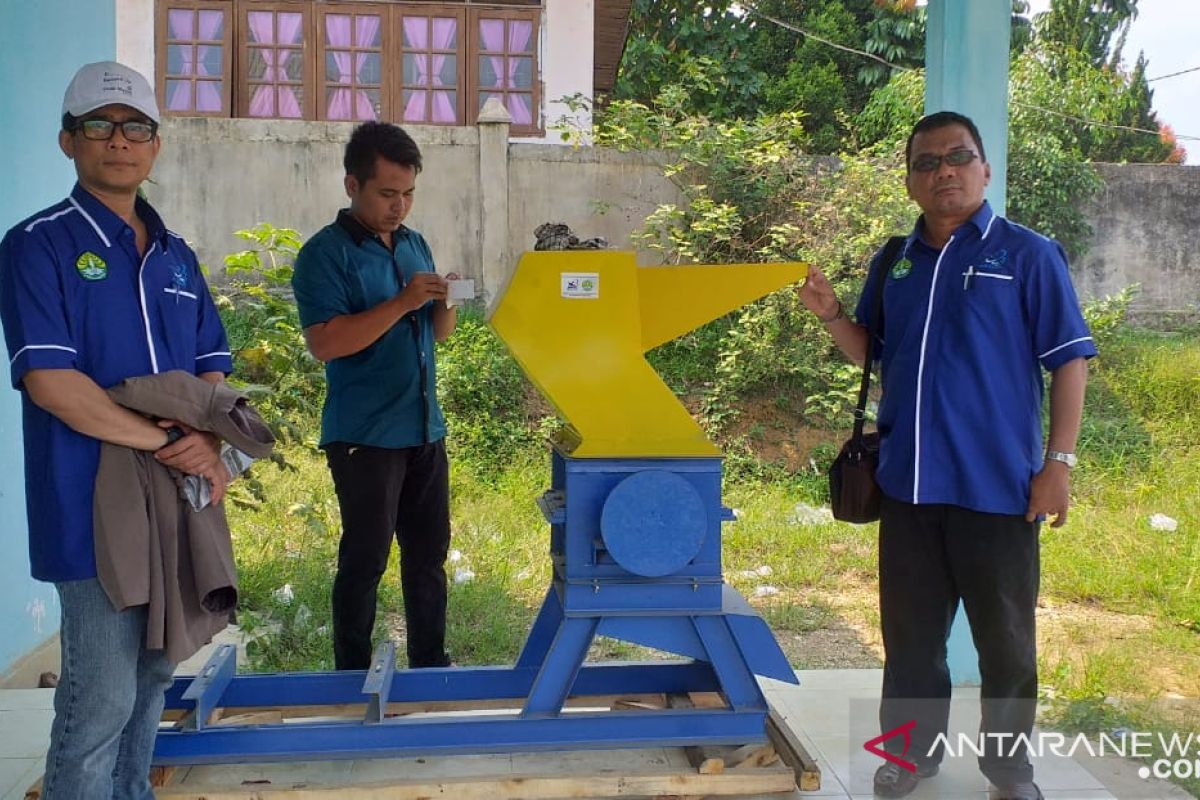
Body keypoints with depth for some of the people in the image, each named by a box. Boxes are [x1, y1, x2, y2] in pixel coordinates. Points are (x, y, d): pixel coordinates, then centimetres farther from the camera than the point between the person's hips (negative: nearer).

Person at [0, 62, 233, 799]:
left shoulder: (176, 255, 13)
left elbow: (212, 365, 14)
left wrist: (209, 441, -7)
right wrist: (165, 441, -17)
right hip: (95, 510, -6)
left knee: (152, 680, 18)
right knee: (99, 702, -2)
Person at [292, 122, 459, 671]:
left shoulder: (414, 244, 12)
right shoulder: (325, 254, -9)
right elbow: (325, 342, -20)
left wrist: (444, 305, -5)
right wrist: (402, 302, -24)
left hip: (424, 429, 7)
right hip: (365, 436, -7)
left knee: (429, 552, 13)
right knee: (365, 560, 2)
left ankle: (430, 664, 27)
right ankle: (353, 677, 17)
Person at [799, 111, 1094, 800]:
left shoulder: (1029, 255, -4)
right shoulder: (895, 263, 10)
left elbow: (1070, 360, -5)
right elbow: (872, 352, 19)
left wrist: (1059, 462, -11)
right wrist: (832, 315, -2)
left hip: (998, 484, -4)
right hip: (908, 483, 4)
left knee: (1005, 636, 10)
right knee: (910, 629, 14)